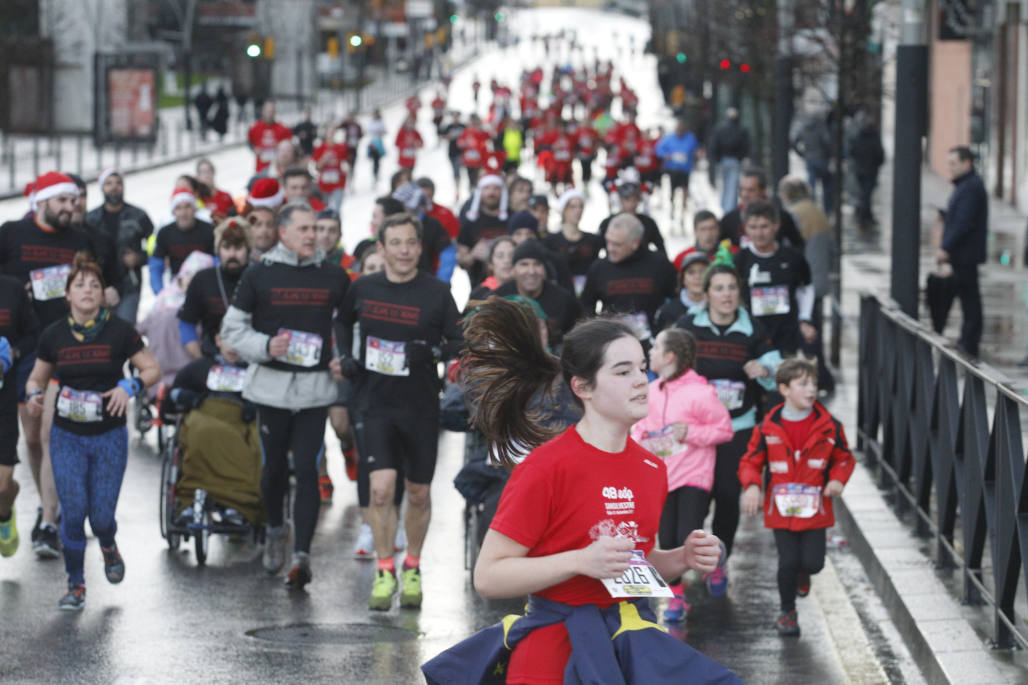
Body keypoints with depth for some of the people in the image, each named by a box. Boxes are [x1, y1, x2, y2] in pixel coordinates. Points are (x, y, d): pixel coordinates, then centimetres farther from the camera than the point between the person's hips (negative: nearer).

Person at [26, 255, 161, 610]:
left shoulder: (119, 331, -6)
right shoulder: (54, 335, -1)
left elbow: (152, 369, -1)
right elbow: (37, 377, 11)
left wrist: (129, 387, -20)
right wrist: (33, 395, -11)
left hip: (109, 436, -1)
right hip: (67, 437, 1)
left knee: (101, 515, -1)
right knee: (72, 513, -6)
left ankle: (108, 547, 36)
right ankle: (75, 586, 8)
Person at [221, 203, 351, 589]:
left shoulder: (333, 277, 6)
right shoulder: (259, 275, 1)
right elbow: (232, 327, 3)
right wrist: (264, 346, -13)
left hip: (315, 387, 0)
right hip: (272, 385, 0)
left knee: (307, 470, -8)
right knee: (275, 466, 11)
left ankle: (302, 554, -12)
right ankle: (275, 529, 38)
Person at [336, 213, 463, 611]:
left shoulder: (436, 294, -5)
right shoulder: (363, 289, 1)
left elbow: (459, 342, 0)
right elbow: (344, 322, 22)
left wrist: (434, 352, -20)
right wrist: (347, 358, 7)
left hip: (421, 406, 0)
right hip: (375, 403, 0)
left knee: (419, 494, 9)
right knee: (381, 488, -13)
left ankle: (412, 569, 28)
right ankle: (385, 572, 0)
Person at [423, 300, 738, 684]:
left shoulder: (652, 469, 7)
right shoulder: (546, 466, -13)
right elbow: (488, 577, -15)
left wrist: (682, 559, 2)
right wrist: (582, 561, -24)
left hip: (630, 641, 6)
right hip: (556, 649, -6)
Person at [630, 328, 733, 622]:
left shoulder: (699, 393, -15)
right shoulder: (652, 391, 4)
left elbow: (724, 429, -9)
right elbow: (641, 424, 17)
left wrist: (690, 432, -19)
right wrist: (638, 440, -4)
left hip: (693, 476, -6)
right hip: (663, 476, 6)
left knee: (689, 540, -13)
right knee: (668, 541, 6)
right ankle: (676, 596, 19)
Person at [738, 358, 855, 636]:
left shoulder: (829, 426, 0)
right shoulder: (768, 428, -2)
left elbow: (844, 458, 12)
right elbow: (751, 461, 6)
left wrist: (837, 479, -8)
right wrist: (752, 485, -13)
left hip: (814, 509, 1)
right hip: (781, 509, -1)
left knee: (813, 562, -5)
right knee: (788, 562, -5)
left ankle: (802, 572, 35)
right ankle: (787, 611, 20)